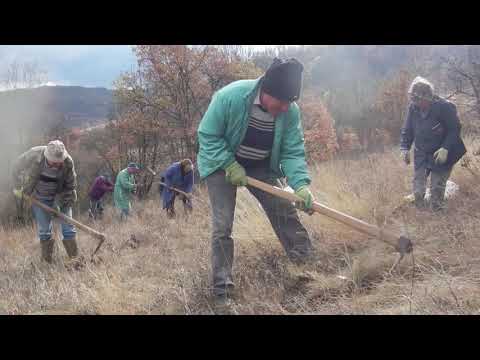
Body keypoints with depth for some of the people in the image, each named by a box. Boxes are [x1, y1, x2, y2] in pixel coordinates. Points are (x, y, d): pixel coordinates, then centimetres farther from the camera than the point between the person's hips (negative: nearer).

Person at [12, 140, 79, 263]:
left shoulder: (68, 162, -24)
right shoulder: (33, 155, -27)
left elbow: (70, 186, -12)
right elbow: (17, 167, -6)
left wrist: (59, 203, -18)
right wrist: (18, 187, -1)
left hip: (60, 197, 0)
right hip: (38, 197, 0)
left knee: (68, 225, -1)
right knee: (44, 229, 2)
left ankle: (75, 257, 7)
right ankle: (47, 259, 14)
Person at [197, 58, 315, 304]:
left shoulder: (290, 112, -20)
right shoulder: (230, 97, -32)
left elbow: (292, 153, -16)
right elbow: (207, 135, -21)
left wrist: (301, 185, -32)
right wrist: (230, 165, -28)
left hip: (260, 166, 4)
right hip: (222, 163, -4)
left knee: (284, 211, 2)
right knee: (222, 226, -9)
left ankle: (306, 262, 19)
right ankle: (222, 288, -1)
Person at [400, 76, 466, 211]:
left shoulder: (445, 107, -18)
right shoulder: (413, 107, -4)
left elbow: (454, 129, -13)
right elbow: (407, 130, 6)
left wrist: (446, 148, -23)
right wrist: (405, 148, -4)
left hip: (440, 155, -4)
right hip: (421, 155, 4)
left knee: (437, 187, -4)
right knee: (418, 189, 4)